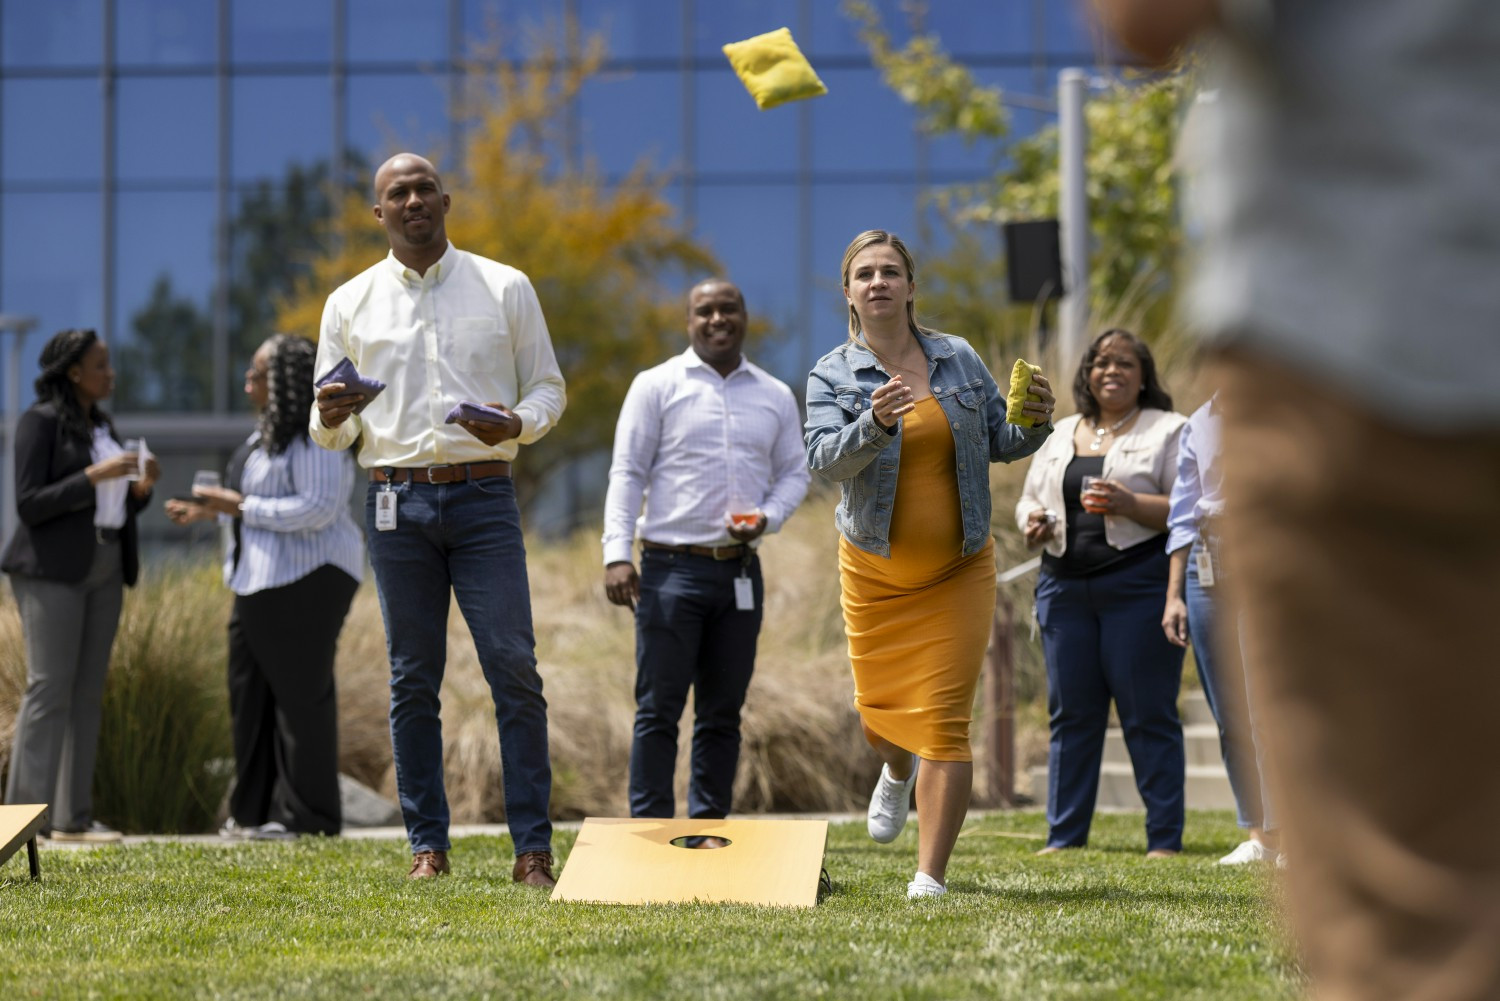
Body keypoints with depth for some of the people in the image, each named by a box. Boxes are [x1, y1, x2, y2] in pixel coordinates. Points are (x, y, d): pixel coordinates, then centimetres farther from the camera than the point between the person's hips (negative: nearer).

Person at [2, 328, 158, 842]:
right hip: (52, 569, -8)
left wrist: (141, 486, -2)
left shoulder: (102, 425, 15)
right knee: (48, 688, -12)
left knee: (87, 693, 4)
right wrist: (94, 475, -21)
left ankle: (73, 816, 5)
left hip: (102, 571, 8)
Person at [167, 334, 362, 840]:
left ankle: (307, 815, 0)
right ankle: (256, 810, 16)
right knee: (250, 690, 10)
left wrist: (241, 507, -20)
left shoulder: (315, 437, -16)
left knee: (300, 693, -5)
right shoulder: (269, 430, 16)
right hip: (262, 580, 10)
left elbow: (317, 508, -24)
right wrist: (210, 511, 14)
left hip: (306, 578, -10)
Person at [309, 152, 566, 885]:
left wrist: (517, 424, -12)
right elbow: (330, 432, 13)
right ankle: (427, 844, 10)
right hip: (396, 501, 1)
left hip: (483, 496, -1)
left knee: (514, 668, -8)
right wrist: (330, 419, -11)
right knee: (412, 680, 3)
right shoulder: (350, 304, 10)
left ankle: (533, 846, -5)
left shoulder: (505, 289, 8)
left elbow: (549, 389, 10)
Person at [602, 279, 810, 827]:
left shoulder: (775, 396, 13)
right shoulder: (657, 386, 2)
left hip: (741, 571, 4)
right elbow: (627, 472, -1)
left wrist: (769, 516, -5)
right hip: (672, 566, -4)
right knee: (659, 706, -5)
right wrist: (617, 554, -12)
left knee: (723, 710, 6)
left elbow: (794, 471, 17)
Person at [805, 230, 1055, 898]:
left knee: (944, 723, -9)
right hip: (875, 569, 0)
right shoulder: (833, 375, -4)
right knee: (880, 712, 13)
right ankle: (897, 770, 51)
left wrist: (1035, 423, -12)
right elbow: (823, 459, -19)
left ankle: (931, 877, -7)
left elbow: (998, 442, 9)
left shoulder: (959, 359, 2)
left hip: (958, 569, 0)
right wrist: (874, 424, -37)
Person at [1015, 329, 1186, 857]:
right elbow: (1029, 497, 23)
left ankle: (1165, 839, -2)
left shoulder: (1168, 431, 3)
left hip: (1139, 585, -5)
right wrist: (1033, 521, 0)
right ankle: (1063, 835, 10)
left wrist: (1132, 504, -20)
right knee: (1070, 714, 5)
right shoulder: (1062, 435, 18)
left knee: (1149, 715, -5)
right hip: (1065, 584, 5)